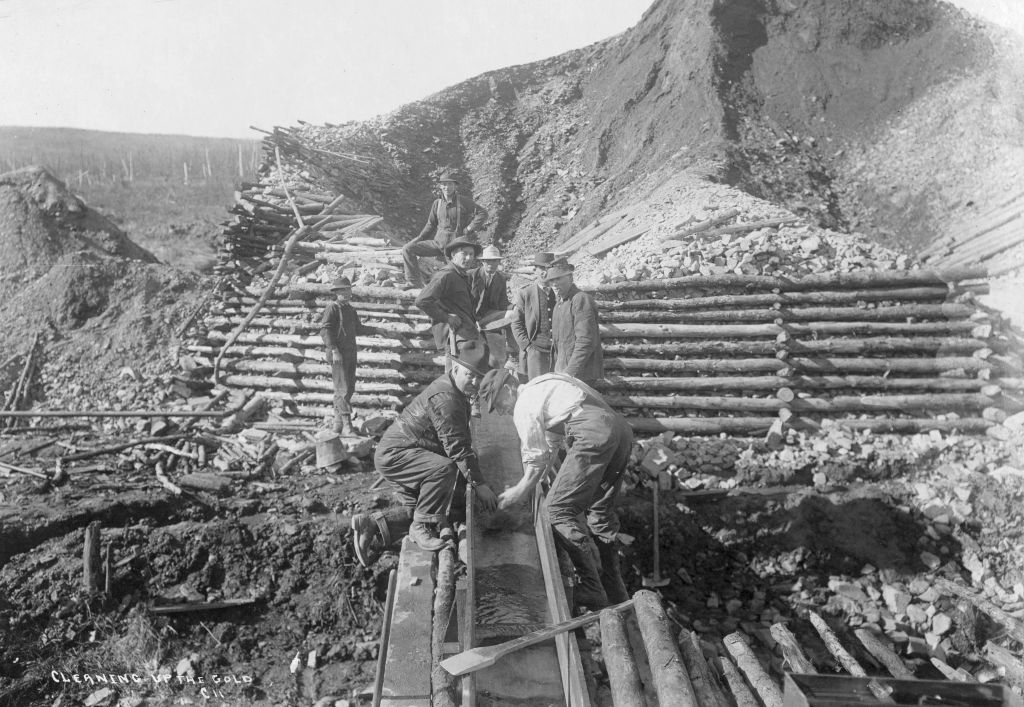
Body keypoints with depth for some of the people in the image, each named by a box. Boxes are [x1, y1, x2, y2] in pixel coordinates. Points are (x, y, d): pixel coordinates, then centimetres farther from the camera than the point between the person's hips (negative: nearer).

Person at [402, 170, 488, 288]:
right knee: (407, 249, -8)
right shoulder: (437, 203, 7)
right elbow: (431, 224, 16)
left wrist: (469, 228, -9)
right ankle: (415, 282, -9)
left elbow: (482, 213, -2)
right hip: (438, 242, 4)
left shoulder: (463, 201, -4)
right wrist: (419, 238, 7)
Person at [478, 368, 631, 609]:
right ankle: (615, 593, 24)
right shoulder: (541, 387, 31)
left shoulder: (524, 405, 2)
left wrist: (522, 490, 18)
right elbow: (550, 445, 38)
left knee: (559, 509, -4)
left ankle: (592, 592, -4)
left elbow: (538, 458, 5)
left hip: (593, 435, -10)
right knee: (600, 510, 19)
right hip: (622, 428, 10)